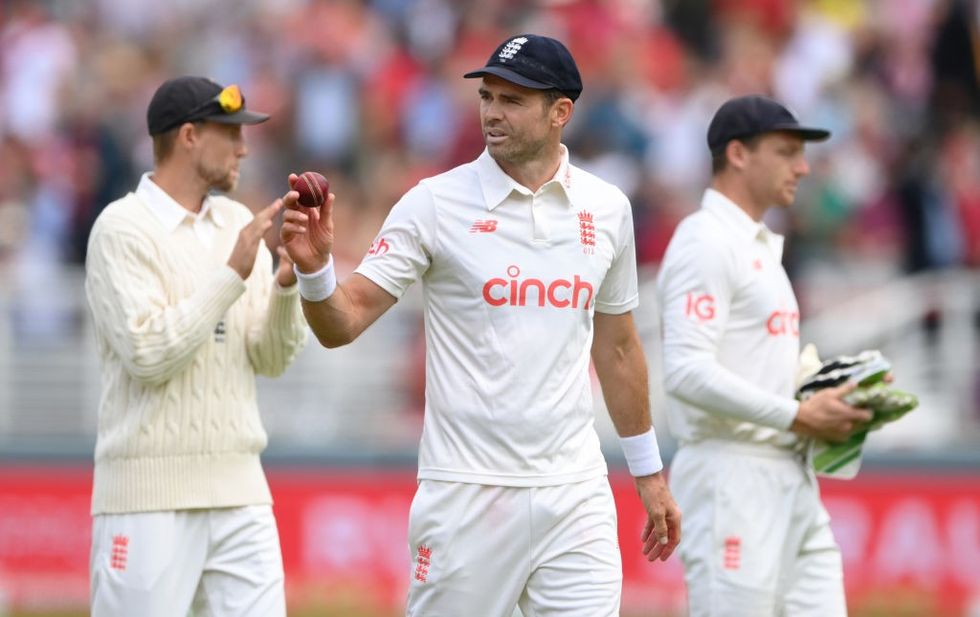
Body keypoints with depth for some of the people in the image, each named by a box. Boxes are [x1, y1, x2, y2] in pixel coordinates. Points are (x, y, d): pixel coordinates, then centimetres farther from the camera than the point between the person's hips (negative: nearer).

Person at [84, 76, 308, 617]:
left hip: (239, 489, 6)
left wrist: (287, 286, -8)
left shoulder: (238, 224, 13)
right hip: (150, 492, -6)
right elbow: (148, 354, -17)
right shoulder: (123, 227, -6)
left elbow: (270, 360, 10)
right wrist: (232, 274, -17)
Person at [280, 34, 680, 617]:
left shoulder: (607, 208, 7)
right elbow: (344, 323, -9)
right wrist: (315, 267, -29)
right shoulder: (436, 202, -4)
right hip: (467, 494, -3)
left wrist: (649, 472, 20)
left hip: (575, 493, 3)